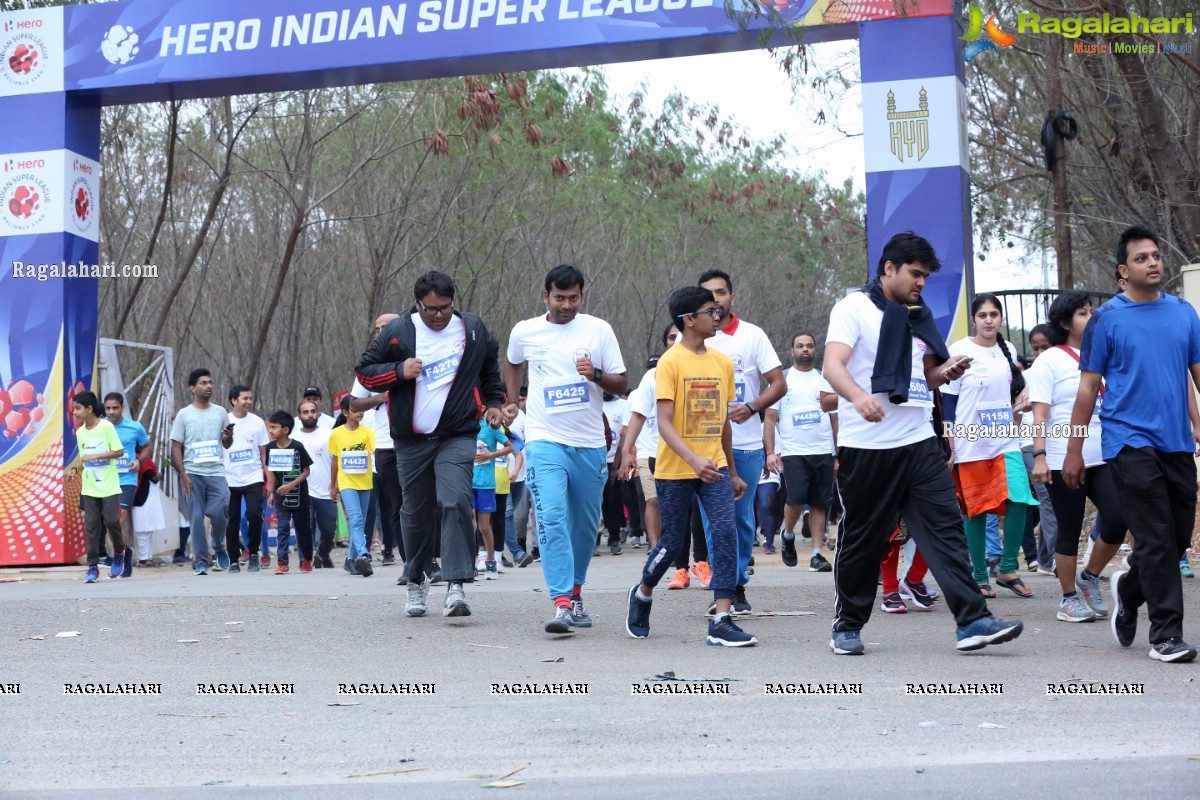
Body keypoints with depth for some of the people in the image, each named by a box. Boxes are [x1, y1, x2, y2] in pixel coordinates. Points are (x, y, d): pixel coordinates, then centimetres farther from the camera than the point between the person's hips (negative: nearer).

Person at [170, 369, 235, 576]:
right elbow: (176, 447, 2)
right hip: (193, 473, -1)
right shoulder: (184, 414, 3)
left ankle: (219, 548, 12)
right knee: (196, 517, -3)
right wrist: (183, 475, -7)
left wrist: (229, 436, -7)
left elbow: (227, 445, 17)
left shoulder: (220, 412, 10)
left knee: (219, 511, -14)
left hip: (216, 472, 1)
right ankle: (200, 561, 4)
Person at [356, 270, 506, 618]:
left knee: (455, 503, -20)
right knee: (416, 513, 10)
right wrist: (399, 371, -12)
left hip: (458, 437, -1)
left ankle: (456, 586, -22)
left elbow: (491, 366, 25)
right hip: (411, 440, 1)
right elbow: (364, 372, 4)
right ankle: (417, 582, 30)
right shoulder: (397, 332, -1)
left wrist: (494, 401, 16)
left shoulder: (472, 328, 5)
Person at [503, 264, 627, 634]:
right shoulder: (525, 332, 4)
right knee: (551, 517, -18)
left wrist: (596, 375, -17)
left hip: (589, 444, 1)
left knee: (585, 524, 11)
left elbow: (621, 384, 2)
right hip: (545, 440, -1)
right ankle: (561, 603, -23)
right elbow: (512, 364, 27)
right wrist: (511, 401, 17)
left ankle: (575, 592, 31)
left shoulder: (598, 330, 1)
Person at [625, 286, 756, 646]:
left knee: (725, 530, -14)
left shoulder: (722, 362, 8)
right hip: (674, 469, -4)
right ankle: (642, 593, 36)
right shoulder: (670, 362, -10)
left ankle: (721, 621, -14)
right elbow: (664, 423, -17)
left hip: (714, 467, 4)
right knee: (673, 541, 5)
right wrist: (694, 460, -30)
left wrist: (733, 473, 19)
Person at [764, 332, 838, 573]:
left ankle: (817, 554, 5)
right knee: (796, 498, -16)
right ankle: (788, 535, 12)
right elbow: (770, 418, 1)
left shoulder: (825, 381, 14)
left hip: (823, 453, 3)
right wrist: (770, 452, -9)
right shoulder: (782, 380, 5)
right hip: (792, 452, -3)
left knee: (819, 504, 1)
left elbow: (835, 420, 15)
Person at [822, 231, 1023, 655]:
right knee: (861, 540, 4)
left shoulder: (918, 316, 17)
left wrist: (945, 372, 3)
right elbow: (833, 366, -18)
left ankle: (972, 621, -8)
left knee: (946, 529, -4)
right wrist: (859, 397, -38)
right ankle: (848, 627, 18)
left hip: (919, 442, 6)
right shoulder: (854, 308, -4)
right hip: (866, 446, -6)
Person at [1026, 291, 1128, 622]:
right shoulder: (1050, 361, 0)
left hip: (1104, 458, 5)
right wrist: (1040, 456, -17)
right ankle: (1069, 598, 12)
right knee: (1069, 531, 1)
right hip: (1064, 461, -5)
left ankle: (1089, 578, 14)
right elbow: (1040, 413, -7)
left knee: (1117, 519, -8)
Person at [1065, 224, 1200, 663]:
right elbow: (1088, 388, 1)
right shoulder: (1106, 318, -1)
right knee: (1157, 540, -7)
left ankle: (1128, 590, 36)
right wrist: (1073, 451, 0)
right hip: (1130, 441, -5)